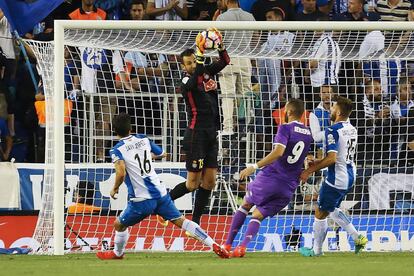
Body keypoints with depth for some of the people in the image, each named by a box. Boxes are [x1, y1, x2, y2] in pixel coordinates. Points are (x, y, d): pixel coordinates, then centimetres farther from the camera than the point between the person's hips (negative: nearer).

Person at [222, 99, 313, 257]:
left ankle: (227, 245, 16)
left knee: (245, 205, 19)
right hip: (289, 187, 4)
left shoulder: (286, 128, -9)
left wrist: (255, 167, -25)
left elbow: (279, 152, -23)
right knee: (258, 216, 10)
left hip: (271, 176, -4)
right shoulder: (309, 133, 9)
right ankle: (242, 247, -14)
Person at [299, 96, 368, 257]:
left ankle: (316, 250, 17)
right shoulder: (352, 129, 8)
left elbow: (332, 158, -27)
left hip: (336, 180, -9)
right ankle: (357, 238, 17)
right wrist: (319, 162, 18)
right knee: (332, 209, 26)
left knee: (320, 213, 6)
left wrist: (310, 170, -19)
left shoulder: (333, 131, -20)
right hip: (349, 177, 9)